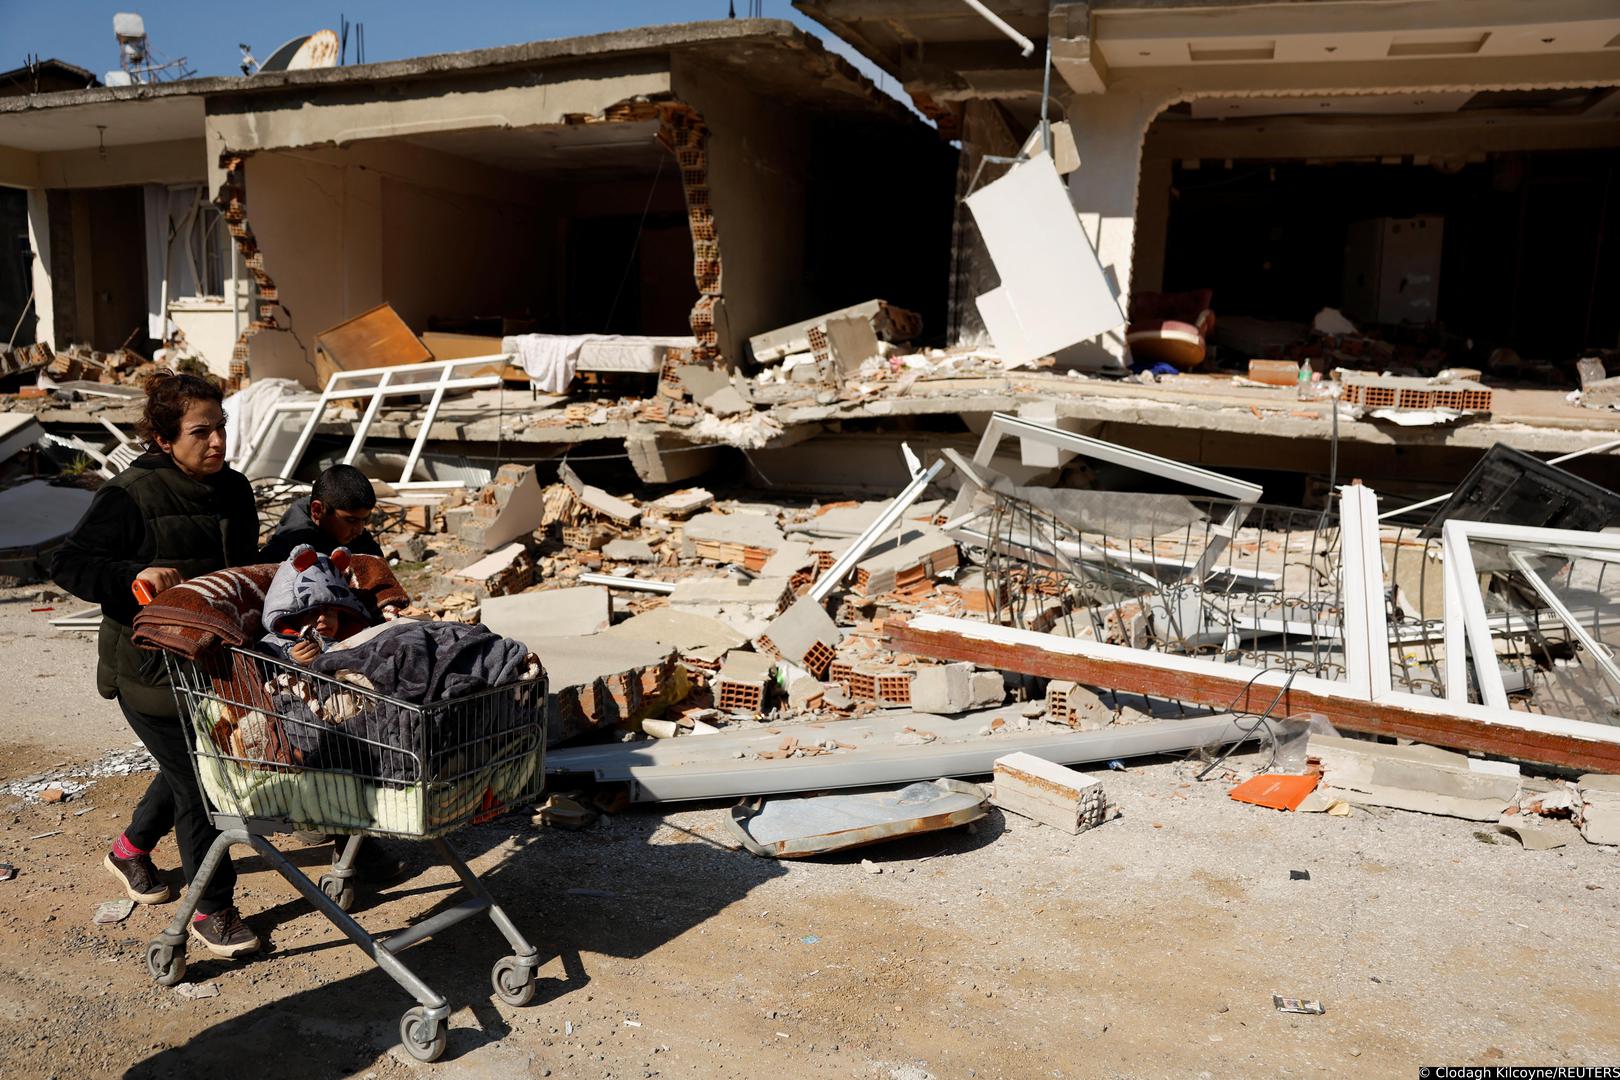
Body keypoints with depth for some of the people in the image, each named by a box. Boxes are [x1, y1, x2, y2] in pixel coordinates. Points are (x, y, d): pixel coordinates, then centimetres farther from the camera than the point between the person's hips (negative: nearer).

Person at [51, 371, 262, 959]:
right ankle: (211, 910, 16)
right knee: (196, 781, -1)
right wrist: (134, 576, -31)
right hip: (150, 668, -7)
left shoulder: (234, 489, 3)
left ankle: (131, 849, 51)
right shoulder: (131, 496, -17)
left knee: (188, 769, 22)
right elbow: (67, 565, -16)